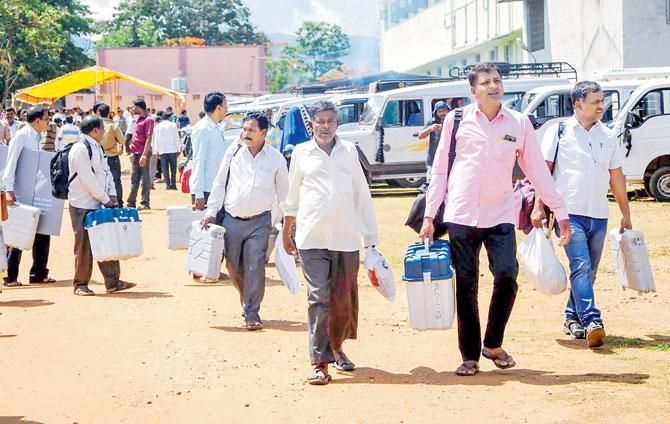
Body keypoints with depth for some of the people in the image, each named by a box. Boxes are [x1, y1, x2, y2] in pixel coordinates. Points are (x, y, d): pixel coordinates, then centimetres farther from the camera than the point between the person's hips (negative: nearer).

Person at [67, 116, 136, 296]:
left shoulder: (97, 148, 15)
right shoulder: (80, 149, -14)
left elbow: (106, 172, 16)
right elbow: (88, 179, -19)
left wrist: (112, 195, 2)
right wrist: (106, 199, -14)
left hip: (99, 204, 8)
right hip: (82, 206, -8)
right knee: (84, 245, -2)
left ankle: (112, 282, 10)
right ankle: (80, 284, 8)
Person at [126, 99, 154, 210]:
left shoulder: (148, 120, -12)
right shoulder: (138, 119, 15)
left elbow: (148, 138, -17)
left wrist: (144, 155, -22)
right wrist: (133, 152, 19)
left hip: (143, 153, -9)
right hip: (136, 153, 9)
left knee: (145, 178, -4)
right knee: (134, 178, 13)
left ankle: (145, 203, 0)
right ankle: (131, 202, 19)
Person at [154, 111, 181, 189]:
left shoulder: (158, 126, 4)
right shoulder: (173, 125, -2)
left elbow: (157, 140, 5)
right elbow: (177, 139, -2)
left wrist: (157, 150, 10)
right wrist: (178, 149, 4)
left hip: (163, 150, 1)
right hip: (173, 150, -1)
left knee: (165, 168, 3)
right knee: (173, 168, 6)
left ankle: (168, 184, -2)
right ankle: (173, 184, 2)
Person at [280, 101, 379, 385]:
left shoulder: (349, 152, 12)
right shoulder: (301, 153, 9)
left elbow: (362, 195, 14)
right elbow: (291, 197, 17)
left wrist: (370, 235, 11)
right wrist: (286, 233, 19)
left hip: (346, 237, 2)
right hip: (312, 238, -2)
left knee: (344, 299, 8)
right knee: (318, 298, -8)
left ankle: (336, 347, 31)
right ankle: (319, 362, -7)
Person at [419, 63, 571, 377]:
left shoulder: (519, 123, 5)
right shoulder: (457, 120, 3)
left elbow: (537, 171, 10)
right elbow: (440, 170, 7)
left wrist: (560, 211, 8)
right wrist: (429, 215, 4)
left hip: (500, 216, 0)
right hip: (461, 216, 0)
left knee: (507, 277, -15)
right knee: (466, 288, 2)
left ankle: (493, 345, 6)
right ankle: (470, 356, 14)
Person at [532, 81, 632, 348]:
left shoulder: (608, 137, 13)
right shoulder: (558, 132, 0)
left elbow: (616, 178, 18)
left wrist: (626, 214, 18)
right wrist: (538, 207, -7)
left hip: (599, 216, 5)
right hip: (569, 213, -5)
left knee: (589, 271, 8)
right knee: (581, 267, -17)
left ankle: (573, 318, 23)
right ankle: (592, 322, -24)